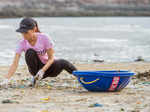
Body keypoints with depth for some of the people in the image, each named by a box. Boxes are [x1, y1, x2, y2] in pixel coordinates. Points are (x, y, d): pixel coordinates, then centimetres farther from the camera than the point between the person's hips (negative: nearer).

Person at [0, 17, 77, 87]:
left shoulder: (44, 38, -20)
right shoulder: (22, 43, -15)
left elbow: (51, 58, -16)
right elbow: (15, 63, -21)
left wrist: (42, 70, -32)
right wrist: (6, 80, -33)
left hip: (49, 66, -2)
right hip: (37, 67, 2)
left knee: (63, 63, -34)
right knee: (30, 52, -28)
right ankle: (35, 77, -11)